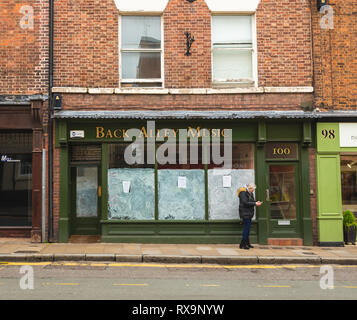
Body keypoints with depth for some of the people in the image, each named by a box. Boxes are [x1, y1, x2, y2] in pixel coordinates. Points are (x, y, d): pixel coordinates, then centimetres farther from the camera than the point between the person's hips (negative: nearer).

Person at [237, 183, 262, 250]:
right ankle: (242, 245, -7)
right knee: (246, 227, -11)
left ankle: (247, 243, 19)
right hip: (245, 213, -9)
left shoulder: (250, 193, 15)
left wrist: (256, 202, -2)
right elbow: (245, 203, -21)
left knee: (247, 228, 12)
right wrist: (254, 203, -21)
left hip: (249, 213, 9)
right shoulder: (243, 193, -14)